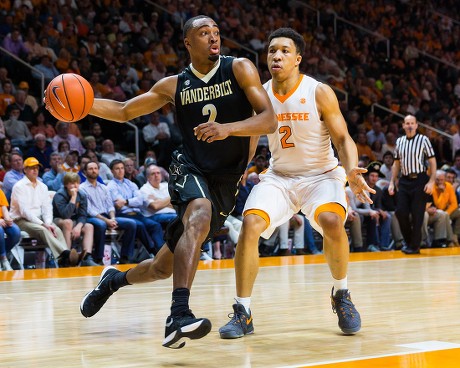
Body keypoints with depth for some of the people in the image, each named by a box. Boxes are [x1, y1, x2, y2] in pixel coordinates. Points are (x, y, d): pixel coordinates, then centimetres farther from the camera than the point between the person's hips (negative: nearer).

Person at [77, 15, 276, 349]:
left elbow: (269, 121, -13)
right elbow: (124, 111, 10)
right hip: (190, 168, -1)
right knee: (199, 218, -37)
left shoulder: (239, 69, -5)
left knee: (166, 266, 8)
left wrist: (227, 128, -31)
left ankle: (114, 280, 39)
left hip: (226, 181, 1)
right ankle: (179, 316, -44)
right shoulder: (174, 86, 2)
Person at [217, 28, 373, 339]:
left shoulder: (320, 93, -13)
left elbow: (343, 139, -11)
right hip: (279, 176, 3)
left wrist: (351, 170, -31)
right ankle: (242, 313, -10)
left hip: (321, 175, -3)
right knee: (250, 224, -22)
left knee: (332, 223, -31)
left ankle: (341, 296, -4)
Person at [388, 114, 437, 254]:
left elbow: (432, 161, -3)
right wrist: (392, 182, 11)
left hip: (420, 180, -4)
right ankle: (408, 241, 18)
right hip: (404, 180, 4)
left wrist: (431, 181, -12)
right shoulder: (399, 141, 12)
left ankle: (414, 246, 6)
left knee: (417, 214, -4)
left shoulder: (423, 140, -2)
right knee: (400, 212, -2)